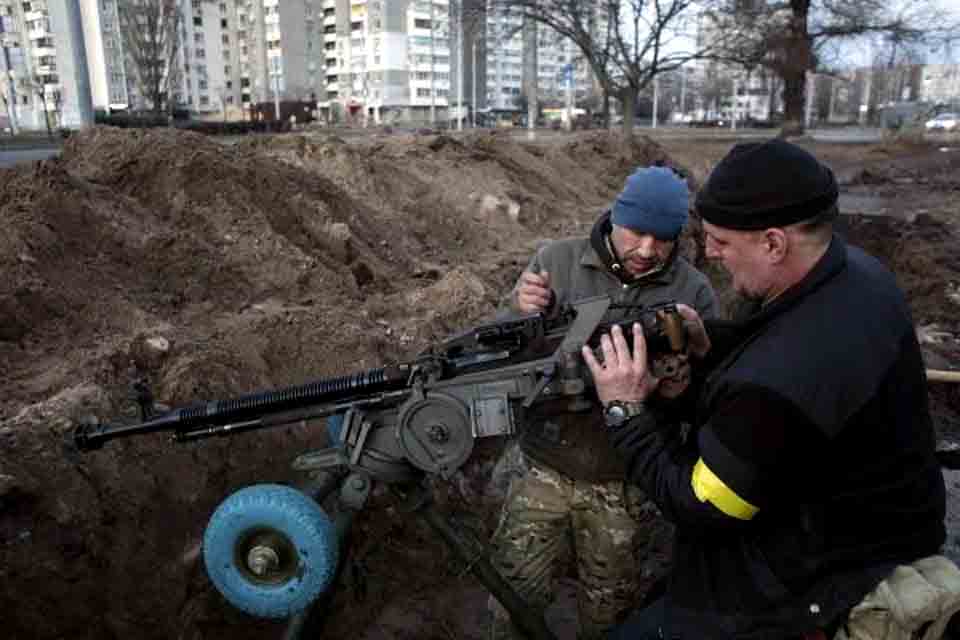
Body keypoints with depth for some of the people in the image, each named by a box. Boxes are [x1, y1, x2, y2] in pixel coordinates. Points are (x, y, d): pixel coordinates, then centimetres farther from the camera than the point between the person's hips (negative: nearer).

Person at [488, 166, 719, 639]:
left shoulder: (694, 293, -6)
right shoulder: (555, 261, -7)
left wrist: (682, 389, -28)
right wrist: (521, 311, -26)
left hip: (624, 482, 1)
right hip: (544, 467, 0)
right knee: (513, 591, 11)